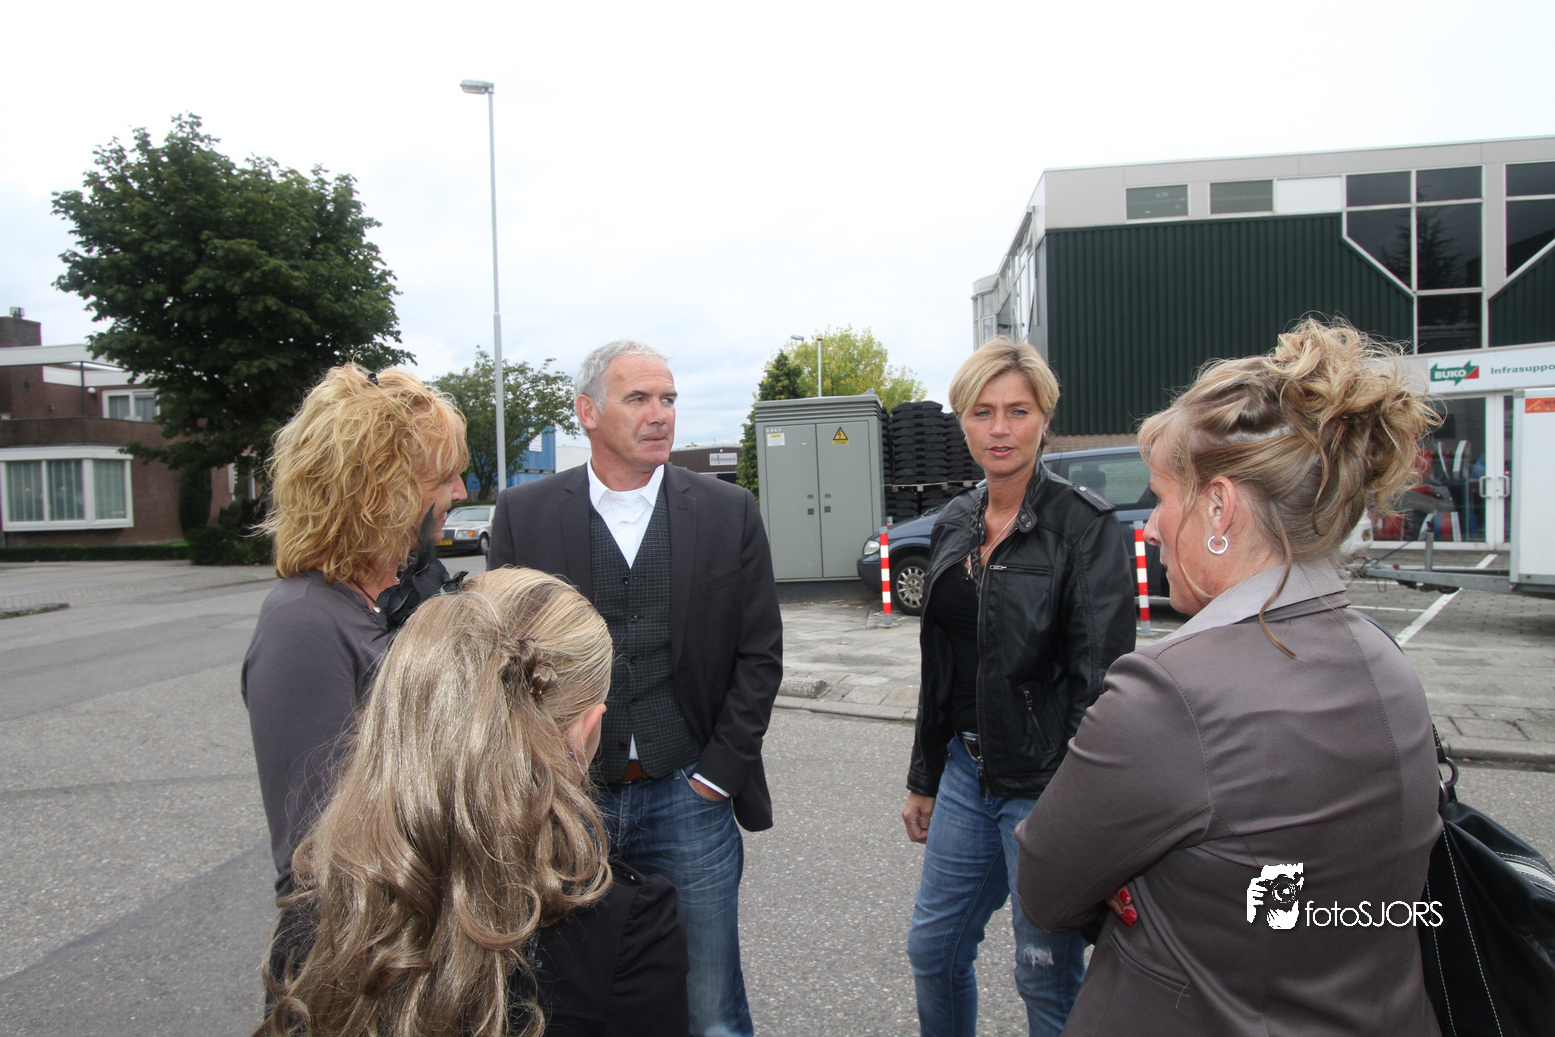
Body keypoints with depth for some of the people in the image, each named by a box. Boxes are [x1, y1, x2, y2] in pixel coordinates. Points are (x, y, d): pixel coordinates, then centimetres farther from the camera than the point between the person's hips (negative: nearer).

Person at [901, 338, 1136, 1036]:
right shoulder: (955, 525, 7)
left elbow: (1101, 680, -16)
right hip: (967, 771, 7)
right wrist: (924, 779, 16)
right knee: (932, 948, 18)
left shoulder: (1085, 525, -13)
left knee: (1047, 976, 10)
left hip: (1044, 784, -6)